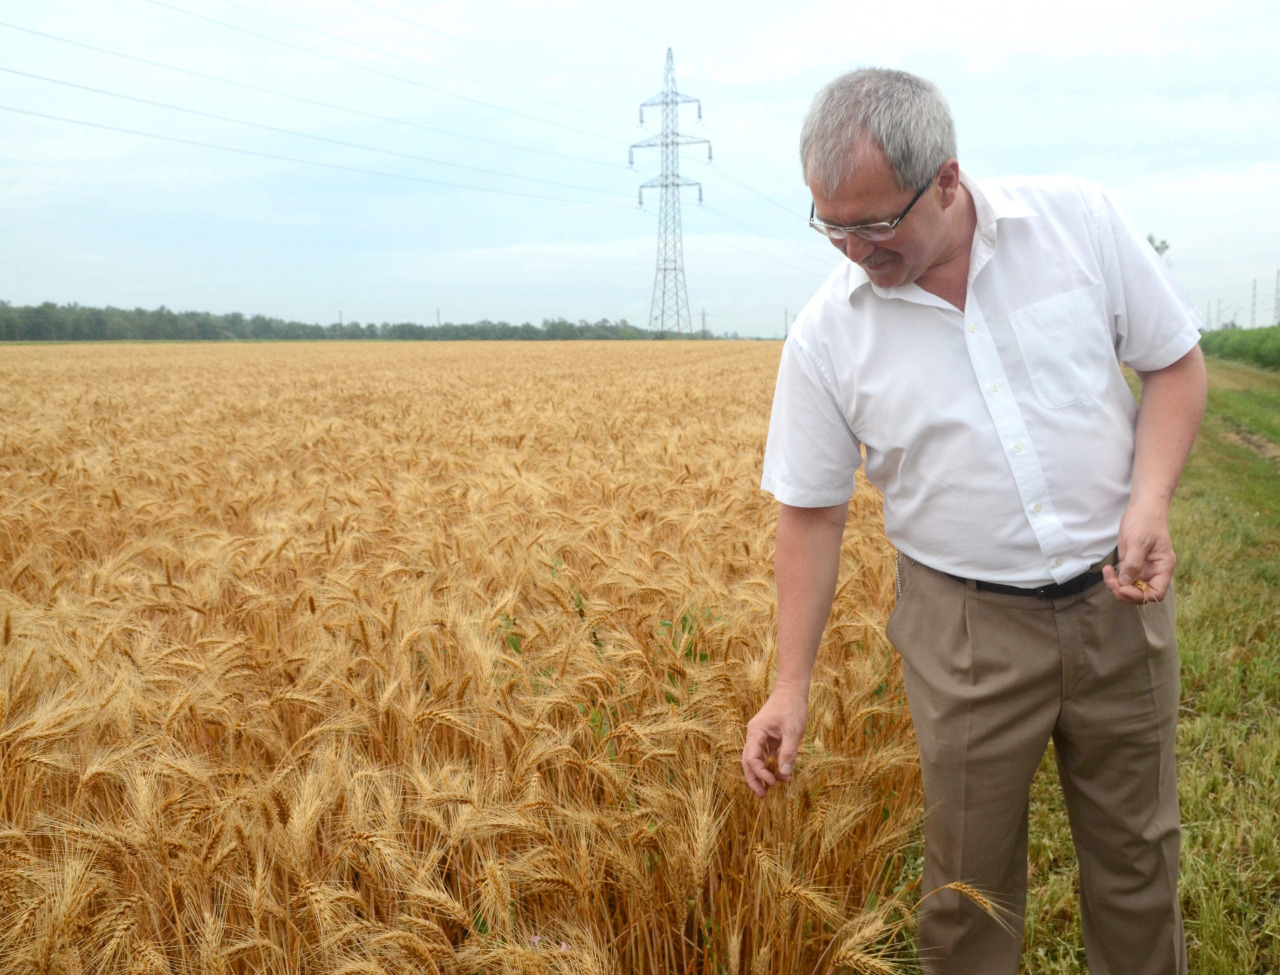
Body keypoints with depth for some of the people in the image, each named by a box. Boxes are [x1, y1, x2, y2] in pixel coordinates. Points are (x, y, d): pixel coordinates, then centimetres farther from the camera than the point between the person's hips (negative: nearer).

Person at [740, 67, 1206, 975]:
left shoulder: (1080, 219, -10)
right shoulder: (826, 336, -10)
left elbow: (1175, 361, 1)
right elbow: (810, 512, -2)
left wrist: (1152, 500, -16)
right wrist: (792, 683, -4)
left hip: (1115, 601, 1)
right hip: (967, 628, -1)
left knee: (1137, 850, 18)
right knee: (971, 875, 11)